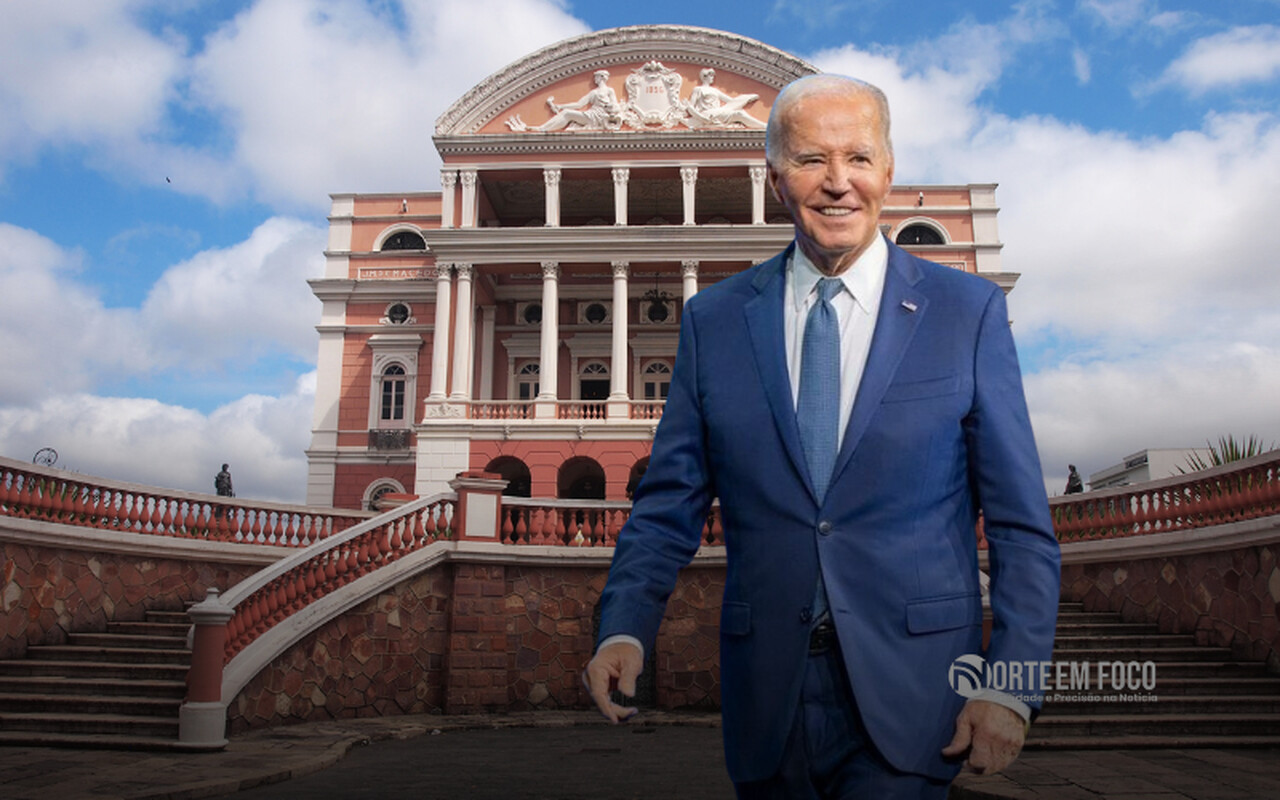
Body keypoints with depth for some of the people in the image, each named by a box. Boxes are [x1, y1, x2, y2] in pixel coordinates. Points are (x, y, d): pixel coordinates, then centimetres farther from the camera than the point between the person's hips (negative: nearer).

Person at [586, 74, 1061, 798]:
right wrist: (625, 629, -13)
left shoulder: (969, 311, -1)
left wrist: (1011, 686, -8)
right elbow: (669, 507, 3)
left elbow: (1022, 527, 0)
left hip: (907, 698, -1)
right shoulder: (714, 320, 3)